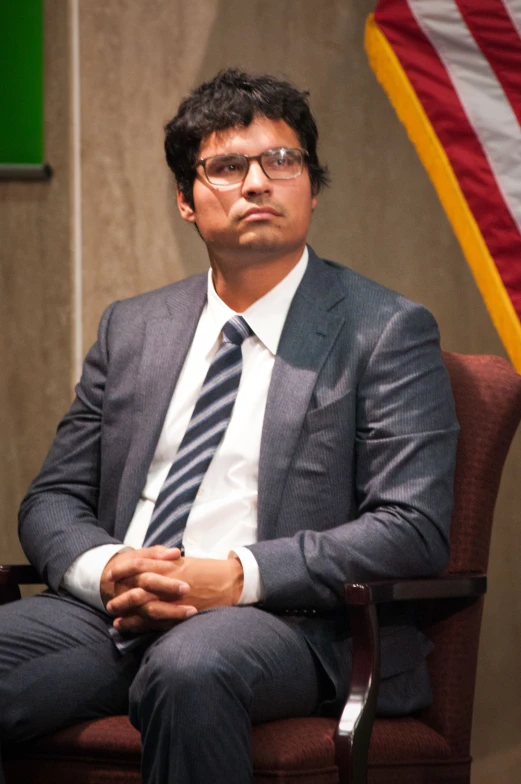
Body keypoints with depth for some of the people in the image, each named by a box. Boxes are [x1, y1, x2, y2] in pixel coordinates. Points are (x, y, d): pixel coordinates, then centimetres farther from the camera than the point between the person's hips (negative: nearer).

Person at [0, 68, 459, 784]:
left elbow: (414, 530, -5)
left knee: (189, 665, -39)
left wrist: (240, 576, -17)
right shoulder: (130, 329, 20)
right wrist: (105, 568, -7)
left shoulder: (387, 333, 4)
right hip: (113, 613, 5)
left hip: (285, 620, -4)